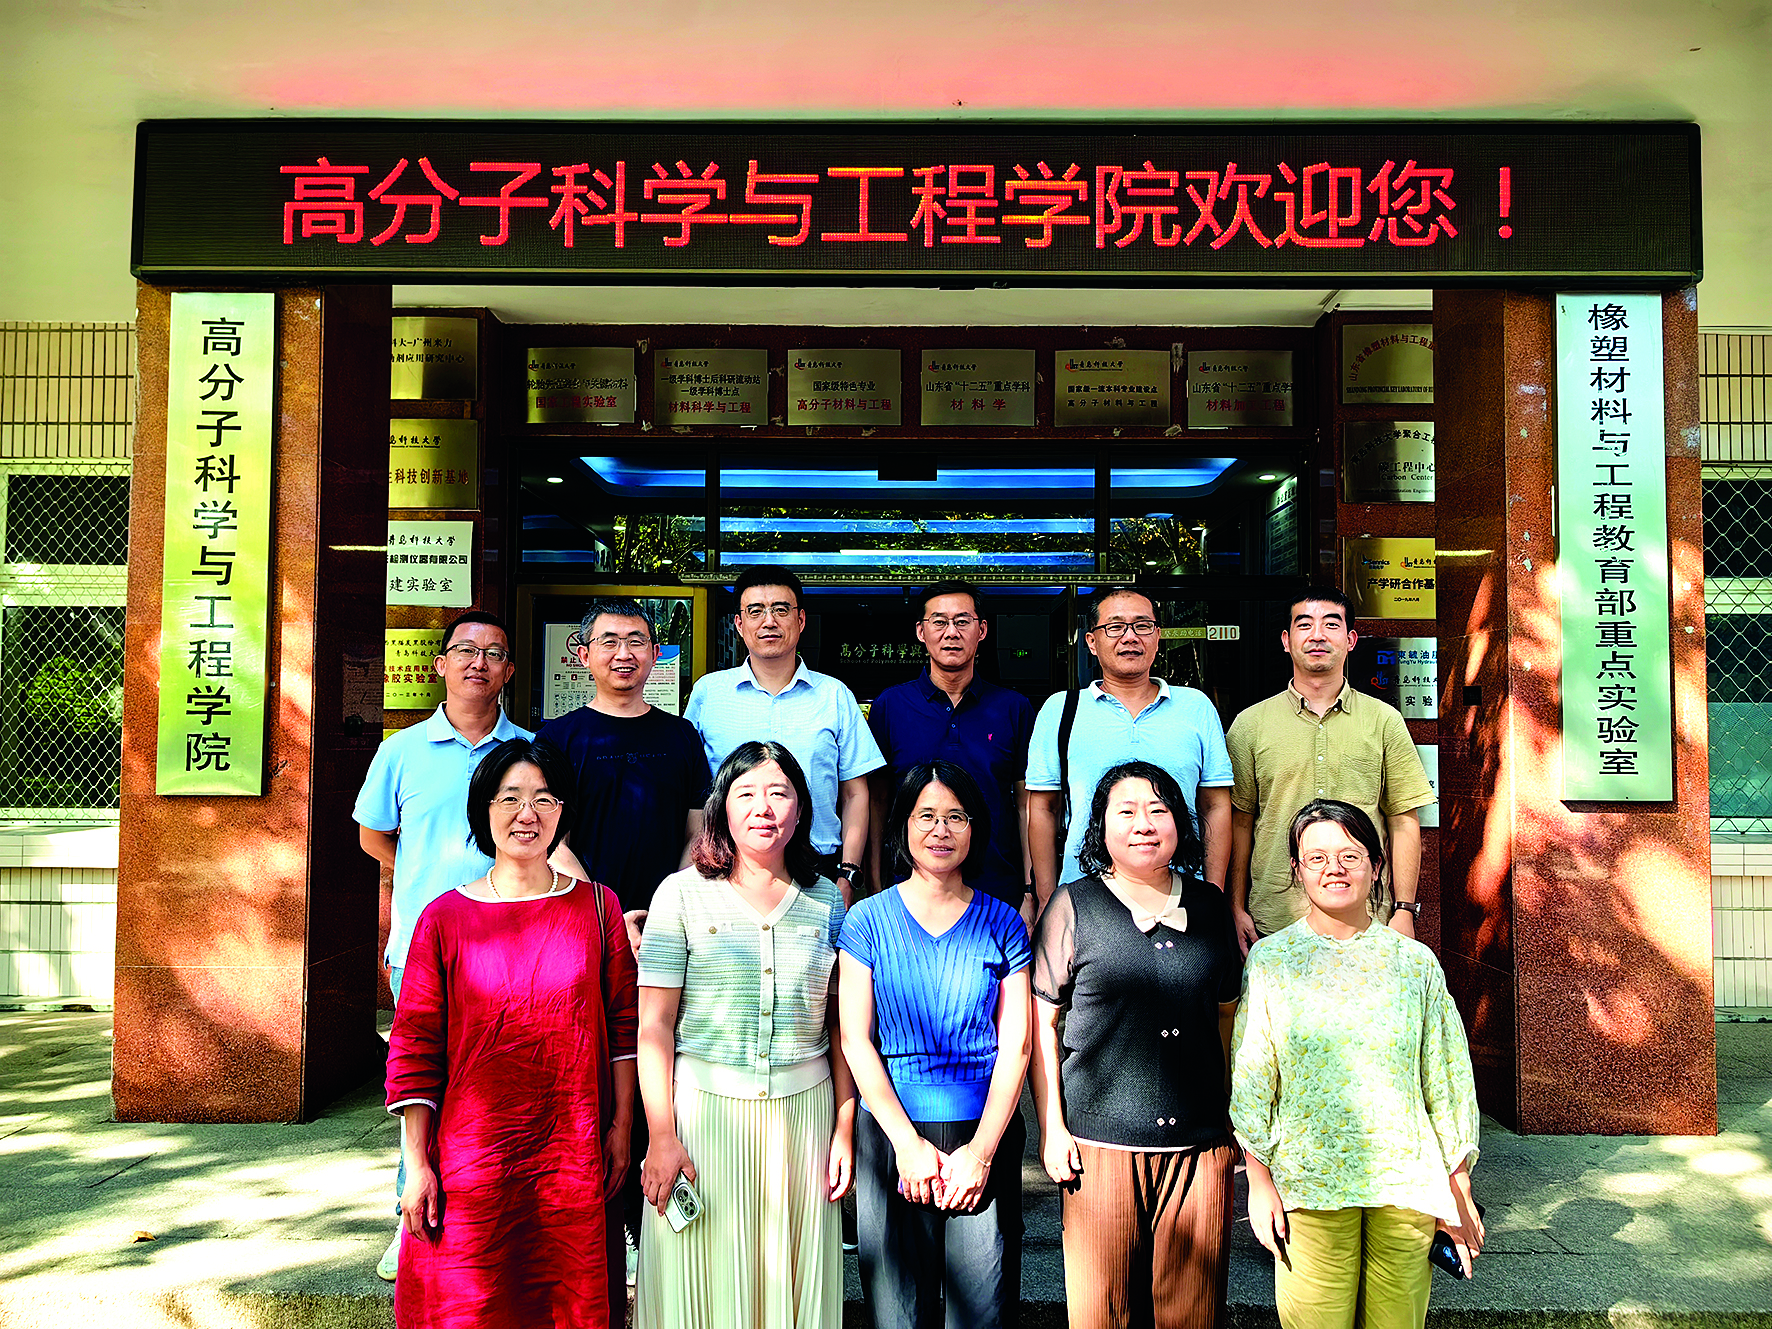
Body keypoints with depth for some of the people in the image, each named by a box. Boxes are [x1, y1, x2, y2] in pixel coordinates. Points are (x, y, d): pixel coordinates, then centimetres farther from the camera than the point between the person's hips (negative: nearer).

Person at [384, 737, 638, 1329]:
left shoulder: (597, 906, 3)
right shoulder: (445, 917, -1)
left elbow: (623, 1024, 6)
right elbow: (415, 1046, 0)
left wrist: (620, 1128, 2)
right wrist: (416, 1164, -2)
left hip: (574, 1160, 1)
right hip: (471, 1160, -1)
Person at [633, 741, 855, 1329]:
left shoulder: (826, 901, 5)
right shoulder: (682, 893, -2)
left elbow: (841, 1026, 8)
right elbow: (654, 1026, -4)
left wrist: (845, 1128, 3)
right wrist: (661, 1138, -9)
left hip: (803, 1107, 2)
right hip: (701, 1103, -2)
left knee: (792, 1279, 10)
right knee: (701, 1277, 5)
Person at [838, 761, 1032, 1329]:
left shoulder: (1002, 922, 4)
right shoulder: (868, 920, 2)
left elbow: (1015, 1044, 1)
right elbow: (855, 1039, -2)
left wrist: (981, 1151, -8)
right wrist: (908, 1143, -10)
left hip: (986, 1135, 1)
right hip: (892, 1132, 0)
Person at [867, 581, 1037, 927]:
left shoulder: (1014, 708, 4)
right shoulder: (889, 706, 3)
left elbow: (1027, 804, 5)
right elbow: (877, 801, 5)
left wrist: (1031, 894, 0)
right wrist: (877, 889, 0)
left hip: (999, 895, 1)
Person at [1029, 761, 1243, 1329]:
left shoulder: (1209, 906, 9)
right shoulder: (1073, 905, -1)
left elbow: (1227, 1017, 16)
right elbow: (1041, 1023, 0)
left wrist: (1237, 1122, 14)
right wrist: (1051, 1128, -5)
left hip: (1200, 1144, 3)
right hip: (1101, 1142, -2)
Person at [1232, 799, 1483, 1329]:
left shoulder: (1415, 962, 5)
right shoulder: (1270, 959, 1)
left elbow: (1446, 1082, 8)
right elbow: (1251, 1080, 2)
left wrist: (1459, 1189, 9)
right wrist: (1259, 1182, 0)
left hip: (1405, 1182, 1)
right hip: (1307, 1182, -1)